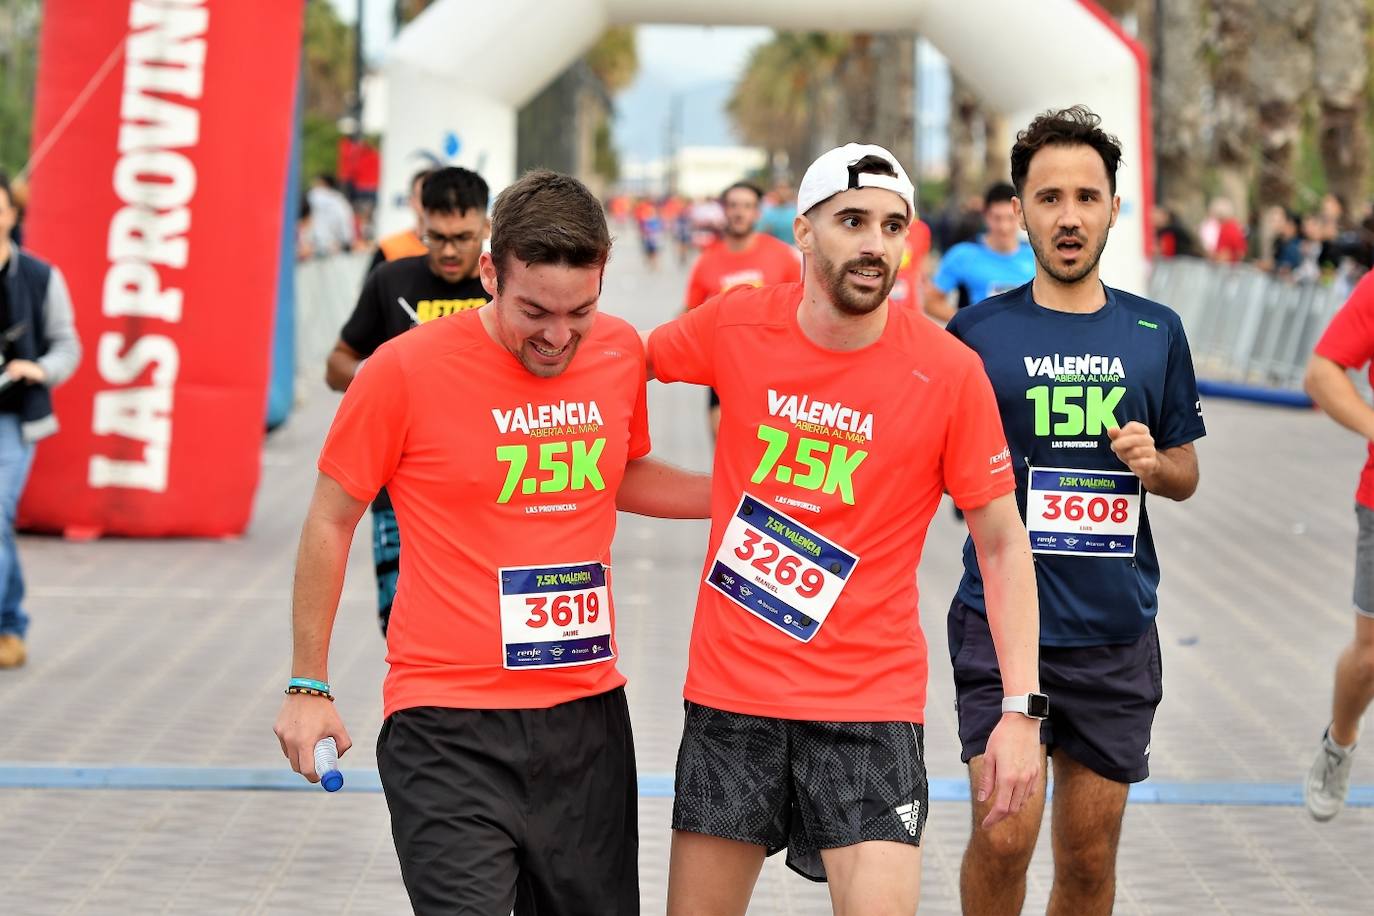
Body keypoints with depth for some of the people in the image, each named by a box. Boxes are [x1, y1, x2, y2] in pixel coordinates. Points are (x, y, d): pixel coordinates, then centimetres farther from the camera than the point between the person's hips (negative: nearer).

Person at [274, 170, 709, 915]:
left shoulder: (619, 353, 3)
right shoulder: (405, 371, -11)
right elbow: (330, 522, 1)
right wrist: (308, 686, 2)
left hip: (588, 714, 5)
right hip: (449, 729, -5)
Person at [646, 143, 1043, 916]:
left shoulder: (950, 372, -9)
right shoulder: (733, 327, -3)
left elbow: (1003, 544, -4)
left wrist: (1021, 708, -11)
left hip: (870, 706, -2)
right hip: (729, 693, 2)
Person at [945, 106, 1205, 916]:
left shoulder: (1156, 332, 6)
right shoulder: (977, 332, -1)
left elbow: (1187, 477, 14)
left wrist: (1154, 463, -6)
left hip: (1117, 630, 3)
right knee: (1004, 837, -12)